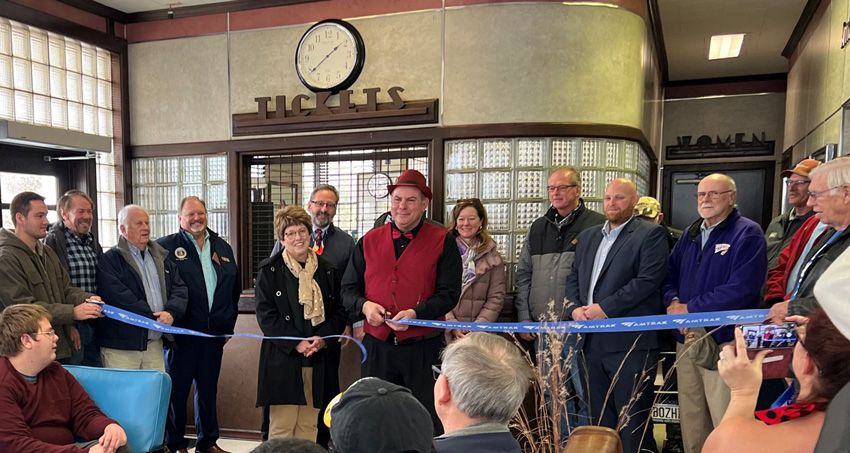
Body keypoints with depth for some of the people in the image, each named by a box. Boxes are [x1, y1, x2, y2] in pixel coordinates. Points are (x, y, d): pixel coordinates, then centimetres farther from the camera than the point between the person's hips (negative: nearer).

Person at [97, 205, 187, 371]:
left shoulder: (161, 258, 16)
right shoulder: (110, 261, -3)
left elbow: (180, 289, 8)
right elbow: (118, 297, -17)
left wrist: (171, 312, -12)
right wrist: (154, 319, -16)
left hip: (155, 344, 5)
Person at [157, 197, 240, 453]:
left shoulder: (223, 248, 11)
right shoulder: (166, 247, -4)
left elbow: (234, 290, 16)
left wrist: (229, 324, 12)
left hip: (214, 334, 4)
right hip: (180, 333, -4)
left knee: (208, 389, 15)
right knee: (177, 389, 6)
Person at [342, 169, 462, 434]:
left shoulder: (442, 242, 0)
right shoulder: (370, 241, 10)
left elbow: (449, 293, -5)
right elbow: (348, 289, 12)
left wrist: (416, 313, -20)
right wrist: (364, 305, -9)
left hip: (423, 349, -3)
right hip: (376, 346, 3)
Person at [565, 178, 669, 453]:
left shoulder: (651, 234, -3)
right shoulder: (587, 236, 18)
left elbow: (649, 280, -15)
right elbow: (573, 278, 17)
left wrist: (605, 308, -17)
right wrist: (575, 307, -3)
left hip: (631, 343, -6)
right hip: (592, 341, 7)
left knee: (633, 422, 3)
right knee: (599, 420, 16)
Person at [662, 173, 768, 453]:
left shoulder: (747, 234, -7)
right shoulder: (690, 234, 15)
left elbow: (741, 289, -18)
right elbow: (670, 275, 14)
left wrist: (690, 309, -15)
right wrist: (673, 301, -8)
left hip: (724, 343, -6)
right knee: (690, 419, 14)